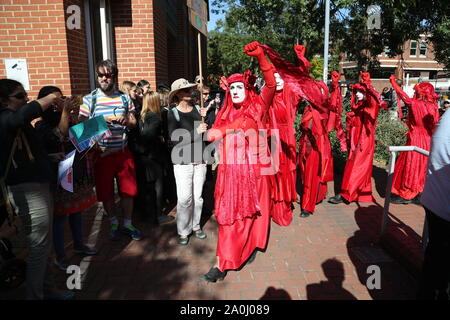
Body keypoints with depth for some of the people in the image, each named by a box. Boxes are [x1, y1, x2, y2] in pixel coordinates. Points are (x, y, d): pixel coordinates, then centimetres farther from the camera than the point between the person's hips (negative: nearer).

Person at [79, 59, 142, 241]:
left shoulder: (124, 98, 7)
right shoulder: (89, 99, -1)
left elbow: (134, 122, 11)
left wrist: (125, 121, -12)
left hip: (123, 152, 2)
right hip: (101, 153, -2)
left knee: (128, 190, 7)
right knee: (106, 192, 9)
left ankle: (127, 224, 26)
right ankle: (114, 224, 31)